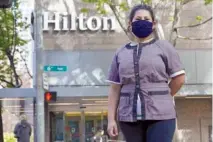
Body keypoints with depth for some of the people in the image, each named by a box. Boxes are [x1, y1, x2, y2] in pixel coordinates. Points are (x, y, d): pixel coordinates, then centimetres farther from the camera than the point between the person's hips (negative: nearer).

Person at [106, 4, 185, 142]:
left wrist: (161, 98, 10)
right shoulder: (121, 53, 11)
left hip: (160, 115, -3)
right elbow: (115, 89, 9)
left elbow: (179, 78, 3)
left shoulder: (163, 46, 4)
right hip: (129, 117, 3)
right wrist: (111, 119, 4)